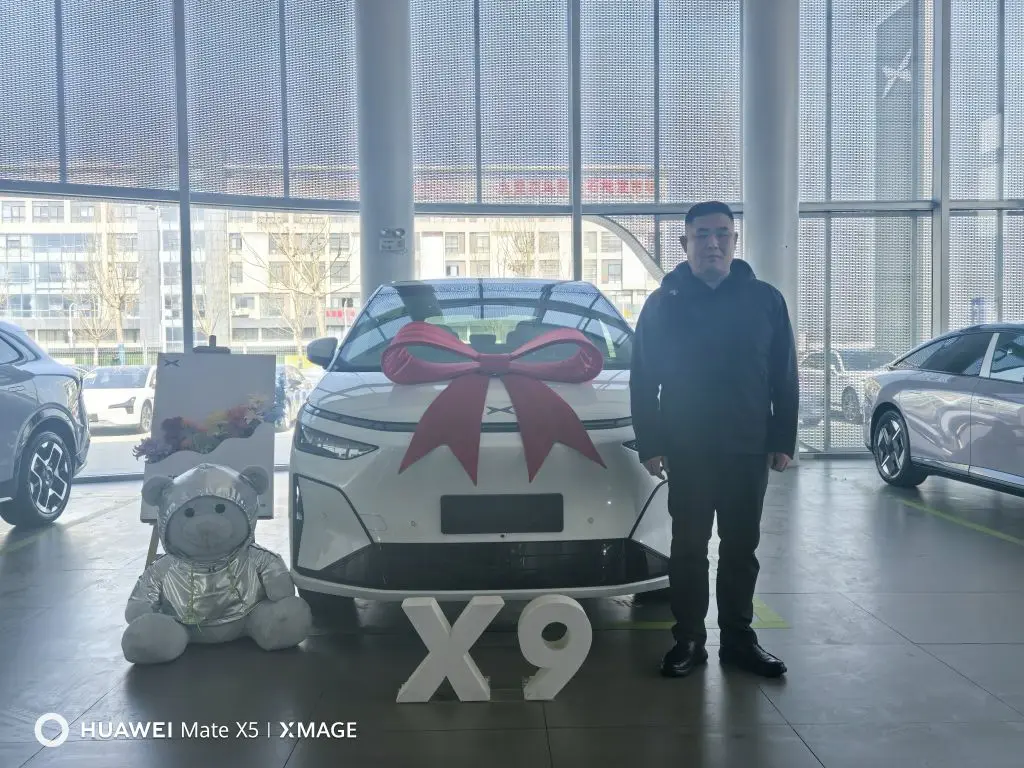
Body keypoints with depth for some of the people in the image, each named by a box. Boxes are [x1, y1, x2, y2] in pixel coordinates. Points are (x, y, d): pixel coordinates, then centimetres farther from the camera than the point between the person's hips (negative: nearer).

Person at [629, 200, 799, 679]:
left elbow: (784, 378, 6)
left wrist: (783, 439, 0)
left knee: (741, 548, 10)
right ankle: (688, 639, 15)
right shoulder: (663, 304, 1)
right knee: (688, 547, 5)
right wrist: (650, 444, -4)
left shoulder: (765, 300, 4)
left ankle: (739, 637, 21)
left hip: (748, 449, 1)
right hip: (687, 451, -1)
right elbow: (642, 382, 1)